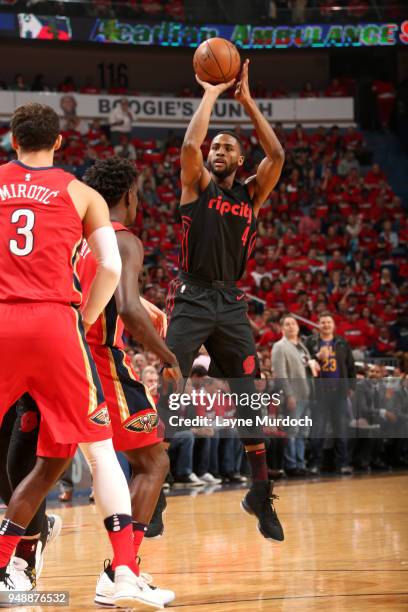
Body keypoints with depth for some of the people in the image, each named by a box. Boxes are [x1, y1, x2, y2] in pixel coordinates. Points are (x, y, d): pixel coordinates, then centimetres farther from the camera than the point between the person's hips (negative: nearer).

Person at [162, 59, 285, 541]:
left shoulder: (251, 194, 13)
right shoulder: (197, 184, 4)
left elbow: (276, 155, -2)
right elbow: (189, 145, -15)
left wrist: (246, 100, 1)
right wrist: (211, 94, -5)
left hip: (231, 302, 4)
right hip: (191, 298, -4)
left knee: (248, 398, 3)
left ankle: (261, 493, 11)